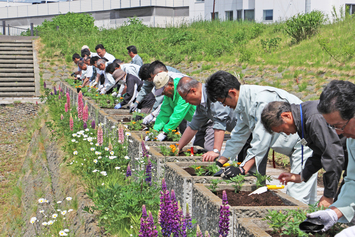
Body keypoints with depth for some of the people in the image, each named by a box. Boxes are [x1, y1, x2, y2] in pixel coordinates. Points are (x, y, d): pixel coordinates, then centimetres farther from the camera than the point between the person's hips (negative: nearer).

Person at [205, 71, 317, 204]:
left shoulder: (261, 100, -25)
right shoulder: (244, 103, 6)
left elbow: (261, 140, -25)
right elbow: (239, 135, 17)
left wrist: (243, 169, -24)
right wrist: (220, 161, 17)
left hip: (304, 141, -10)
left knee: (297, 197, -14)